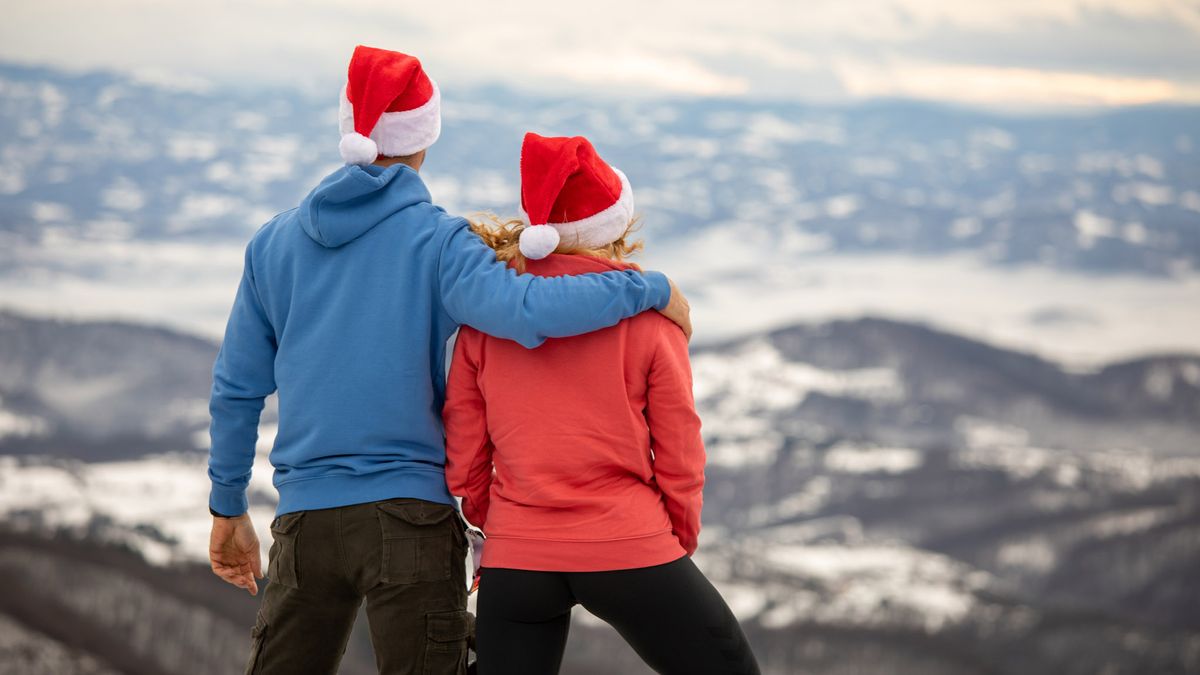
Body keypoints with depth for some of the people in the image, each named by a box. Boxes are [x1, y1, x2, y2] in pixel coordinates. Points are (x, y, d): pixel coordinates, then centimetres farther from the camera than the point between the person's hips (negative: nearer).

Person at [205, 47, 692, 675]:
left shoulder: (274, 242, 8)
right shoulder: (434, 239, -6)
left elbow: (236, 388, 12)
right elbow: (523, 311, -23)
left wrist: (228, 510, 21)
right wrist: (652, 288, -12)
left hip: (306, 517, 4)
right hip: (410, 515, -4)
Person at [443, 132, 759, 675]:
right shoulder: (649, 311, -3)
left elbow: (462, 458, 4)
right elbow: (679, 457, -1)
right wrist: (680, 545, 13)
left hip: (513, 561, 3)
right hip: (630, 550, -3)